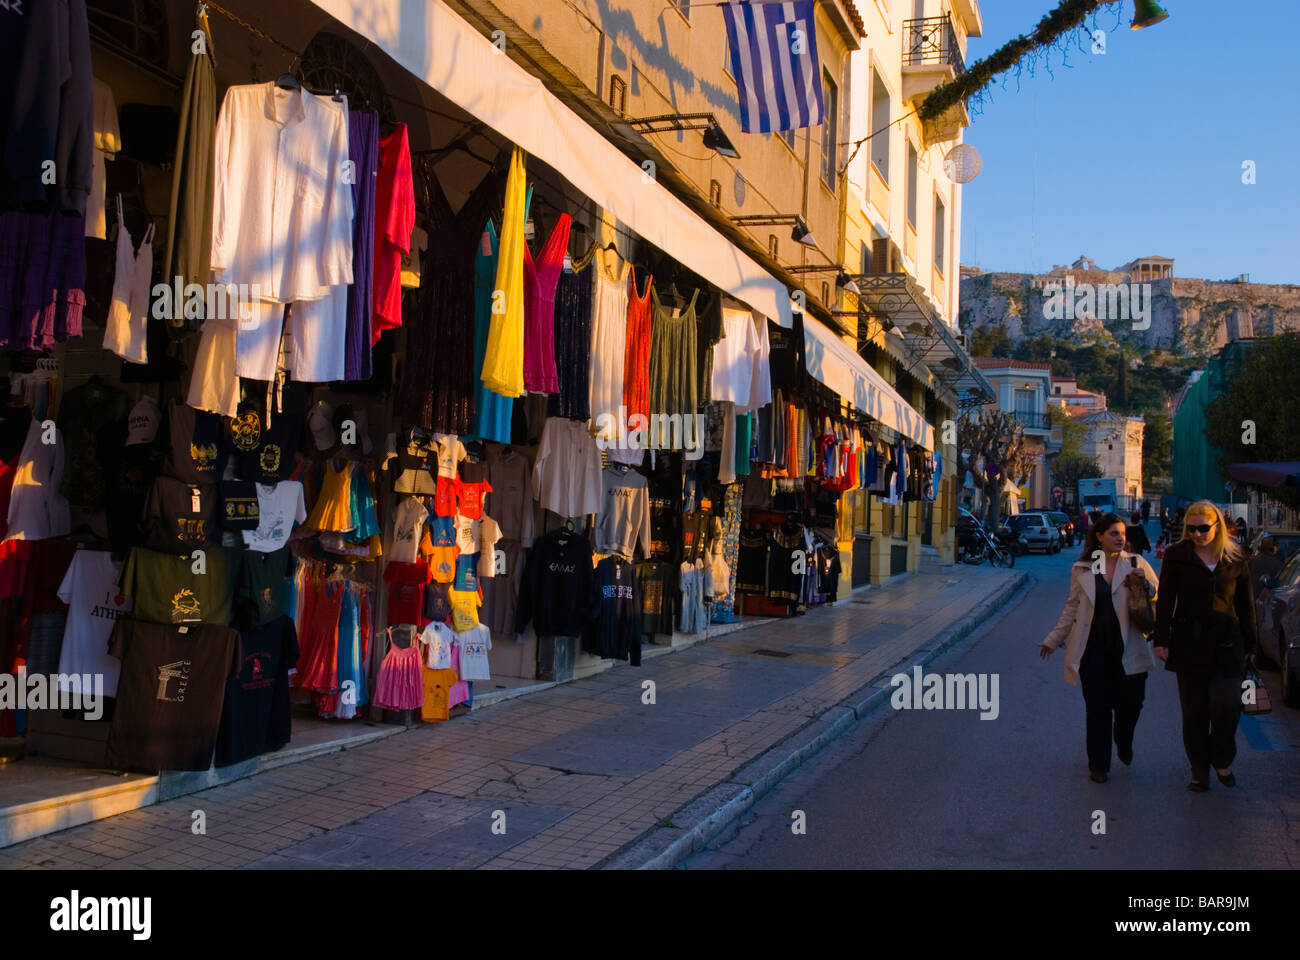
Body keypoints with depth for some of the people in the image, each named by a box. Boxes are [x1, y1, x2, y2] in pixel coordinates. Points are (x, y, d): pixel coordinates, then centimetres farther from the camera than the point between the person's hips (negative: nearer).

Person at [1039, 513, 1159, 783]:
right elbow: (1072, 608, 13)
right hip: (1093, 649, 0)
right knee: (1098, 708, 4)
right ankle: (1098, 764, 19)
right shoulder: (1081, 569, 5)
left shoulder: (1136, 564, 4)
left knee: (1130, 703, 4)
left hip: (1128, 649, 0)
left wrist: (1144, 585, -19)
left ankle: (1124, 745, 36)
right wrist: (1053, 639, 15)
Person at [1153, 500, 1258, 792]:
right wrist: (1162, 640, -4)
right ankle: (1199, 770, 18)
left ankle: (1222, 761, 19)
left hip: (1226, 644, 1)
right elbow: (1165, 601, 1)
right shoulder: (1177, 555, 1)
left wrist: (1250, 645, 9)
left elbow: (1245, 605, 11)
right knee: (1194, 712, 6)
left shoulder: (1235, 559, 5)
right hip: (1190, 643, 0)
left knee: (1227, 707, -6)